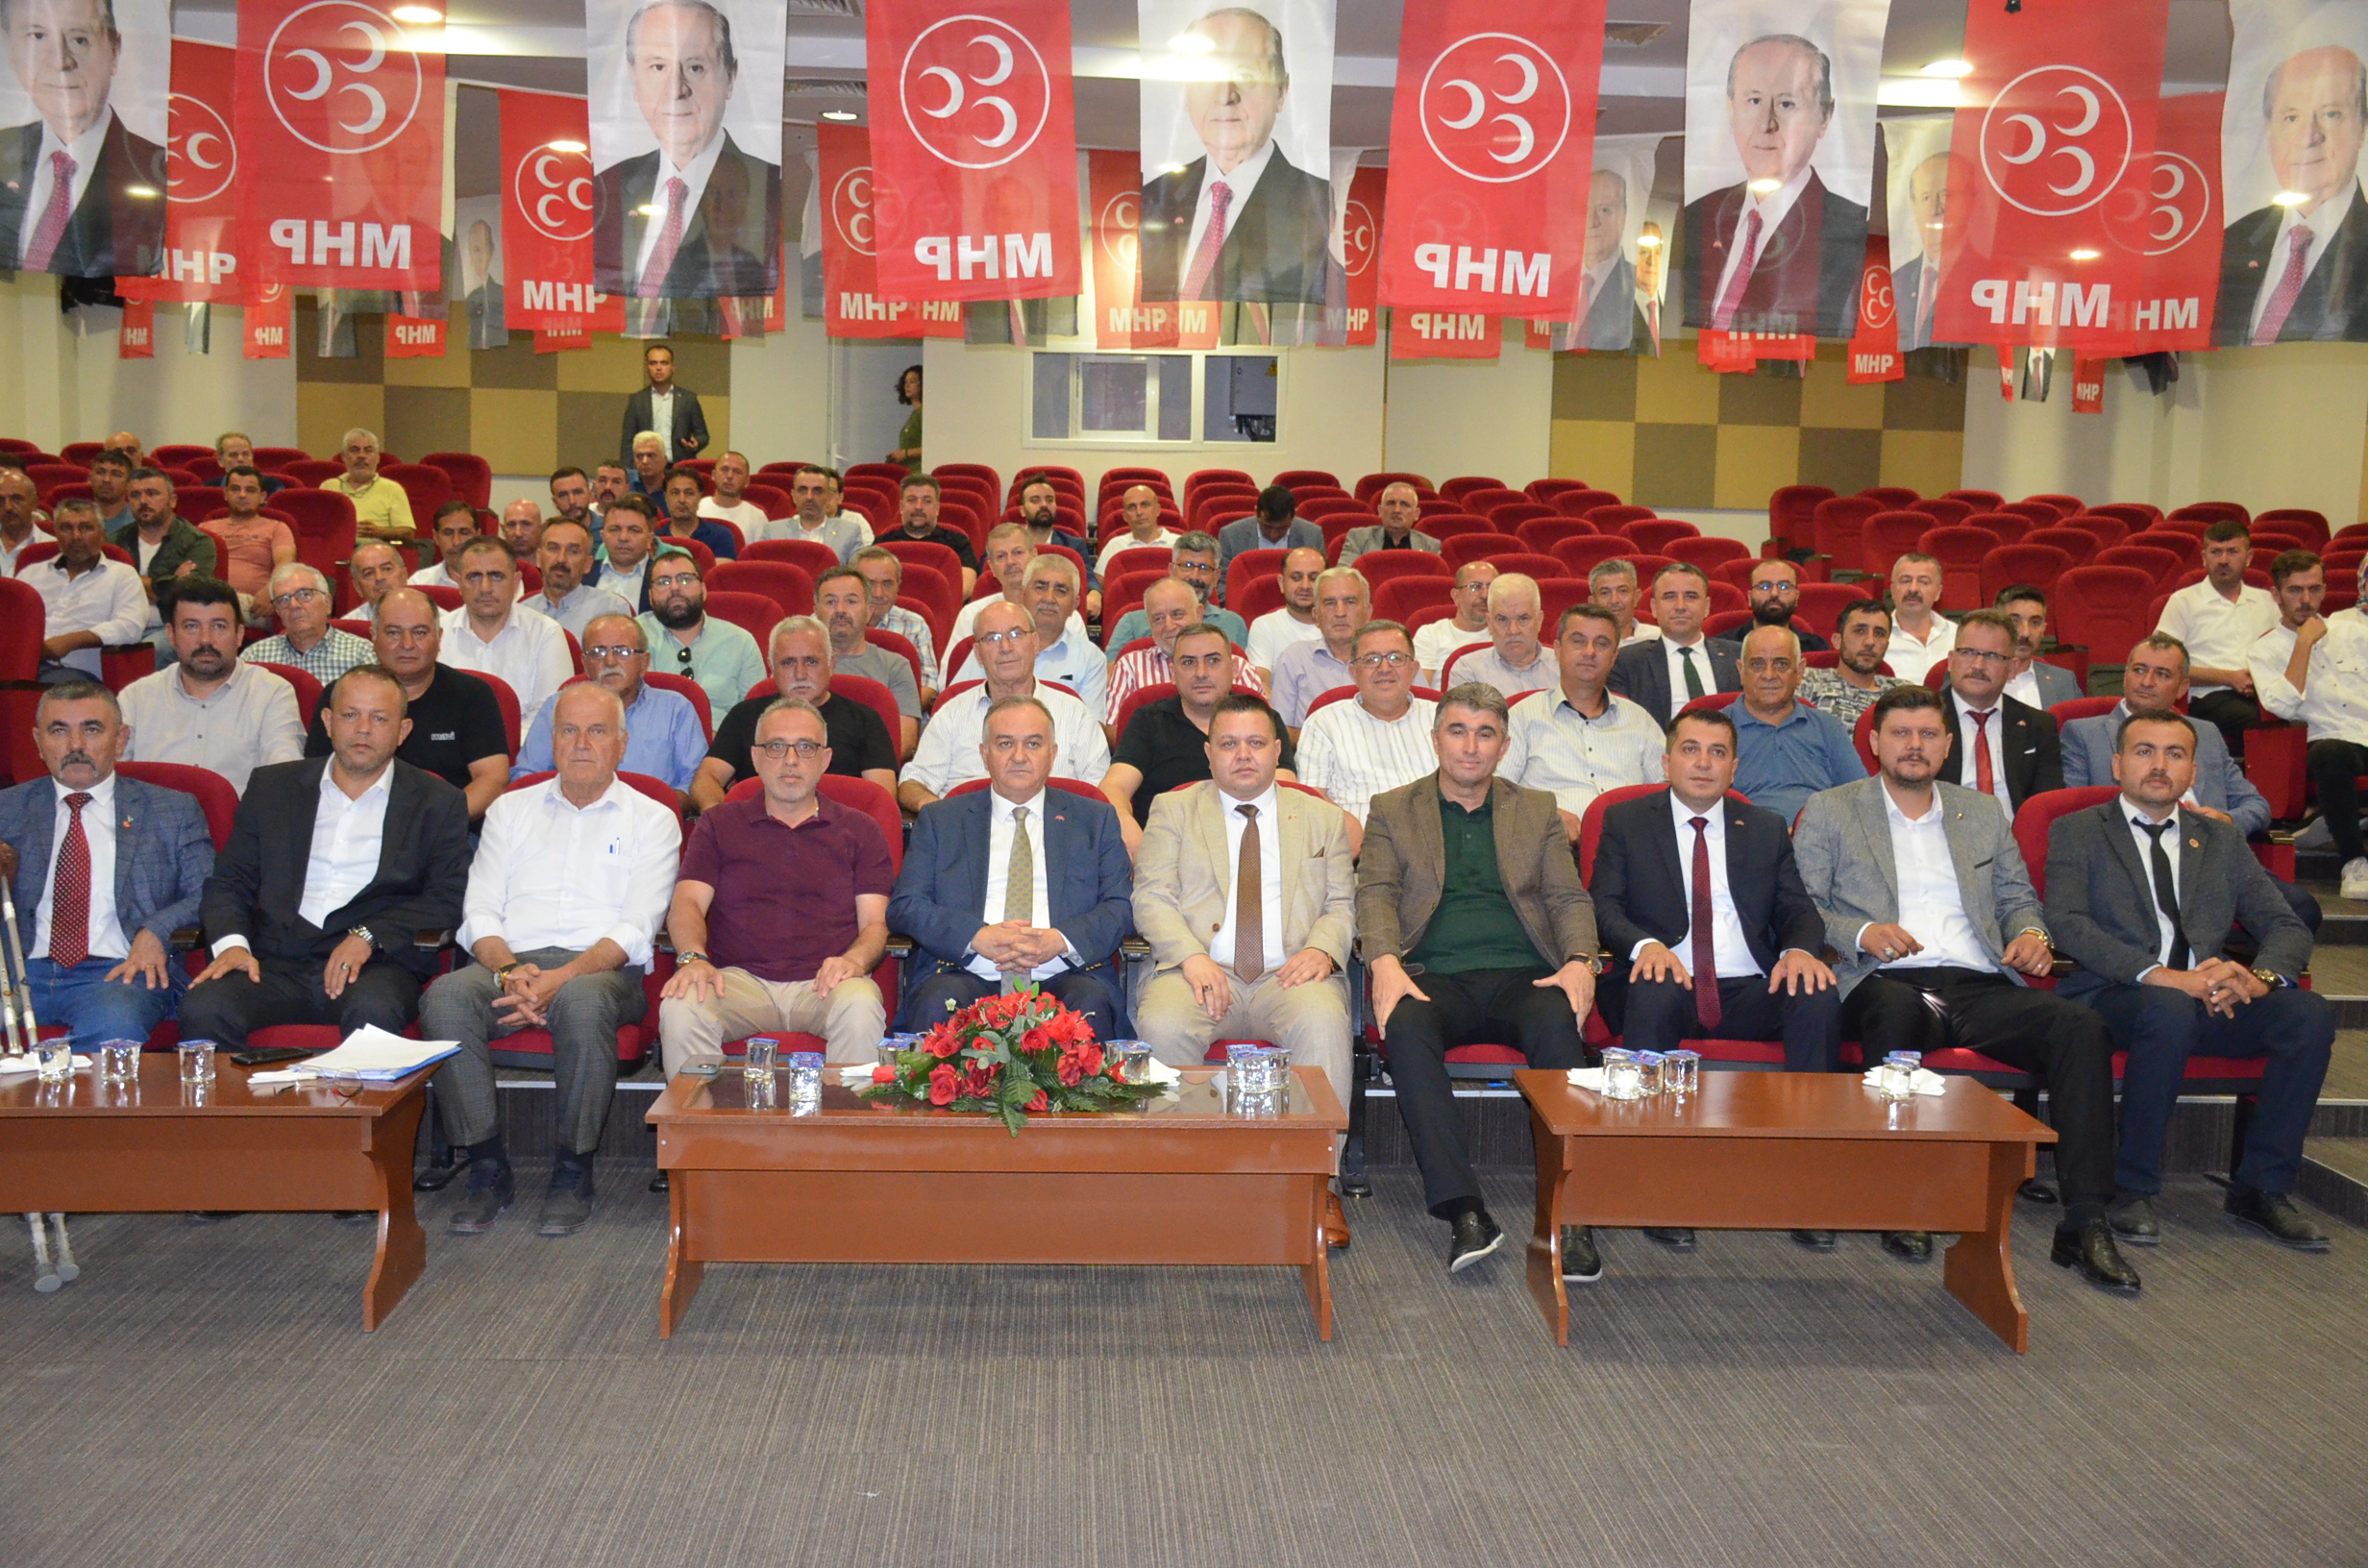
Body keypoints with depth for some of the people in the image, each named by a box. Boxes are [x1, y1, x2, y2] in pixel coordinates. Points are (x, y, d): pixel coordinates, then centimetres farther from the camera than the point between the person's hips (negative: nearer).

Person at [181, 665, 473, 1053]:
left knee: (374, 1012, -36)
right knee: (203, 1010, -27)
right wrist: (231, 943, -5)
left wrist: (369, 936, -14)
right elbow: (228, 882, 16)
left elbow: (448, 900, 1)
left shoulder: (437, 802, 11)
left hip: (377, 963, -2)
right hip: (275, 961, 2)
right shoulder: (272, 786, 19)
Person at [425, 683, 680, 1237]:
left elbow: (635, 930, -1)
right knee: (445, 997, -29)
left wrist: (561, 978, -17)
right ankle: (487, 1167, -17)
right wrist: (509, 971, -10)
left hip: (602, 968, -3)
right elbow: (479, 912, 12)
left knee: (582, 1001, -38)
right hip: (510, 961, 3)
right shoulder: (511, 810, 22)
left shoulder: (651, 819, 12)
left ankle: (573, 1171, -20)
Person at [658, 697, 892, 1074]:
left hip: (823, 983, 0)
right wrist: (693, 957, -14)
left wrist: (855, 960, -14)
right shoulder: (718, 824, 20)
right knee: (680, 1009, -31)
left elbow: (875, 923, 10)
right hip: (741, 979, 1)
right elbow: (687, 902, 8)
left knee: (861, 1009, -34)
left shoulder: (858, 830, 18)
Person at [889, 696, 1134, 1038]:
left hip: (1062, 978, 1)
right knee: (938, 1004, -34)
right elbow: (904, 906, 7)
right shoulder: (939, 820, 18)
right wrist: (977, 936, -12)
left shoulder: (1096, 820, 19)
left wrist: (1061, 940, -12)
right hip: (968, 977, 0)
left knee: (1092, 1004, -33)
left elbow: (1122, 906, 9)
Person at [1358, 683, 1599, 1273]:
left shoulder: (1537, 810, 21)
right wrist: (1385, 963, -16)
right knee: (1406, 1028, -35)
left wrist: (1580, 961, -8)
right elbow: (1376, 894, 4)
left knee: (1555, 1023, -33)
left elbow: (1569, 898, 13)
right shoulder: (1392, 810, 17)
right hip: (1435, 977, -1)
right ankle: (1463, 1211, -38)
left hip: (1521, 976, 1)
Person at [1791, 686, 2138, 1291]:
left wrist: (2031, 933, 2)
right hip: (1887, 983, -3)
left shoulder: (1984, 813, 25)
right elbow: (1801, 909, 4)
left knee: (2082, 1027, -25)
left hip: (1979, 986, 4)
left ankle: (2085, 1224, -23)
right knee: (1901, 1013, -40)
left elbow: (2018, 898, 26)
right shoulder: (1828, 812, 13)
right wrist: (1861, 933, -14)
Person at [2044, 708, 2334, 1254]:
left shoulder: (2222, 840, 22)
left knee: (2310, 1013, -22)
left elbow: (2287, 928, 13)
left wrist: (2261, 977, -12)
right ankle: (2131, 1189, -20)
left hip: (2212, 999, 4)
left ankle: (2262, 1187, -9)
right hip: (2114, 999, -4)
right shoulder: (2076, 833, 9)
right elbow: (2067, 923, -8)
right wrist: (2156, 974, -22)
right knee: (2170, 1010, -37)